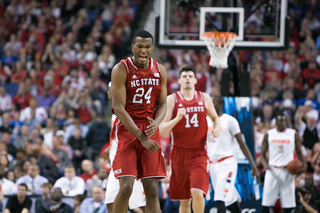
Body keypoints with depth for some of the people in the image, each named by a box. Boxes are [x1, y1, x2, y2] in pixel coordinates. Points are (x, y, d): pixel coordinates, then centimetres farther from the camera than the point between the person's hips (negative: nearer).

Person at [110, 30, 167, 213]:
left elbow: (163, 104, 11)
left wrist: (156, 123, -13)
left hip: (150, 131, 4)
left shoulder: (160, 71, 6)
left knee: (152, 190, 1)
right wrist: (142, 138, -19)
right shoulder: (121, 70, -9)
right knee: (126, 187, -13)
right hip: (128, 130, -4)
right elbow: (118, 108, -14)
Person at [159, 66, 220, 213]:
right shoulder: (172, 100, -2)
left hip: (199, 153, 0)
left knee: (197, 193, -19)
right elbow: (162, 130, -7)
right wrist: (177, 118, -23)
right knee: (184, 201, 6)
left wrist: (217, 128, 2)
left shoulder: (204, 98, 6)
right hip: (179, 153, 0)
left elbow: (215, 117, 24)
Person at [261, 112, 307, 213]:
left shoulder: (294, 134, 5)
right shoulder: (269, 134, 5)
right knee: (267, 201, -4)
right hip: (272, 170, 0)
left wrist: (303, 163, -9)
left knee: (288, 200, 0)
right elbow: (263, 153, 9)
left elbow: (299, 153, 11)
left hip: (288, 170, 0)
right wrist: (265, 164, -11)